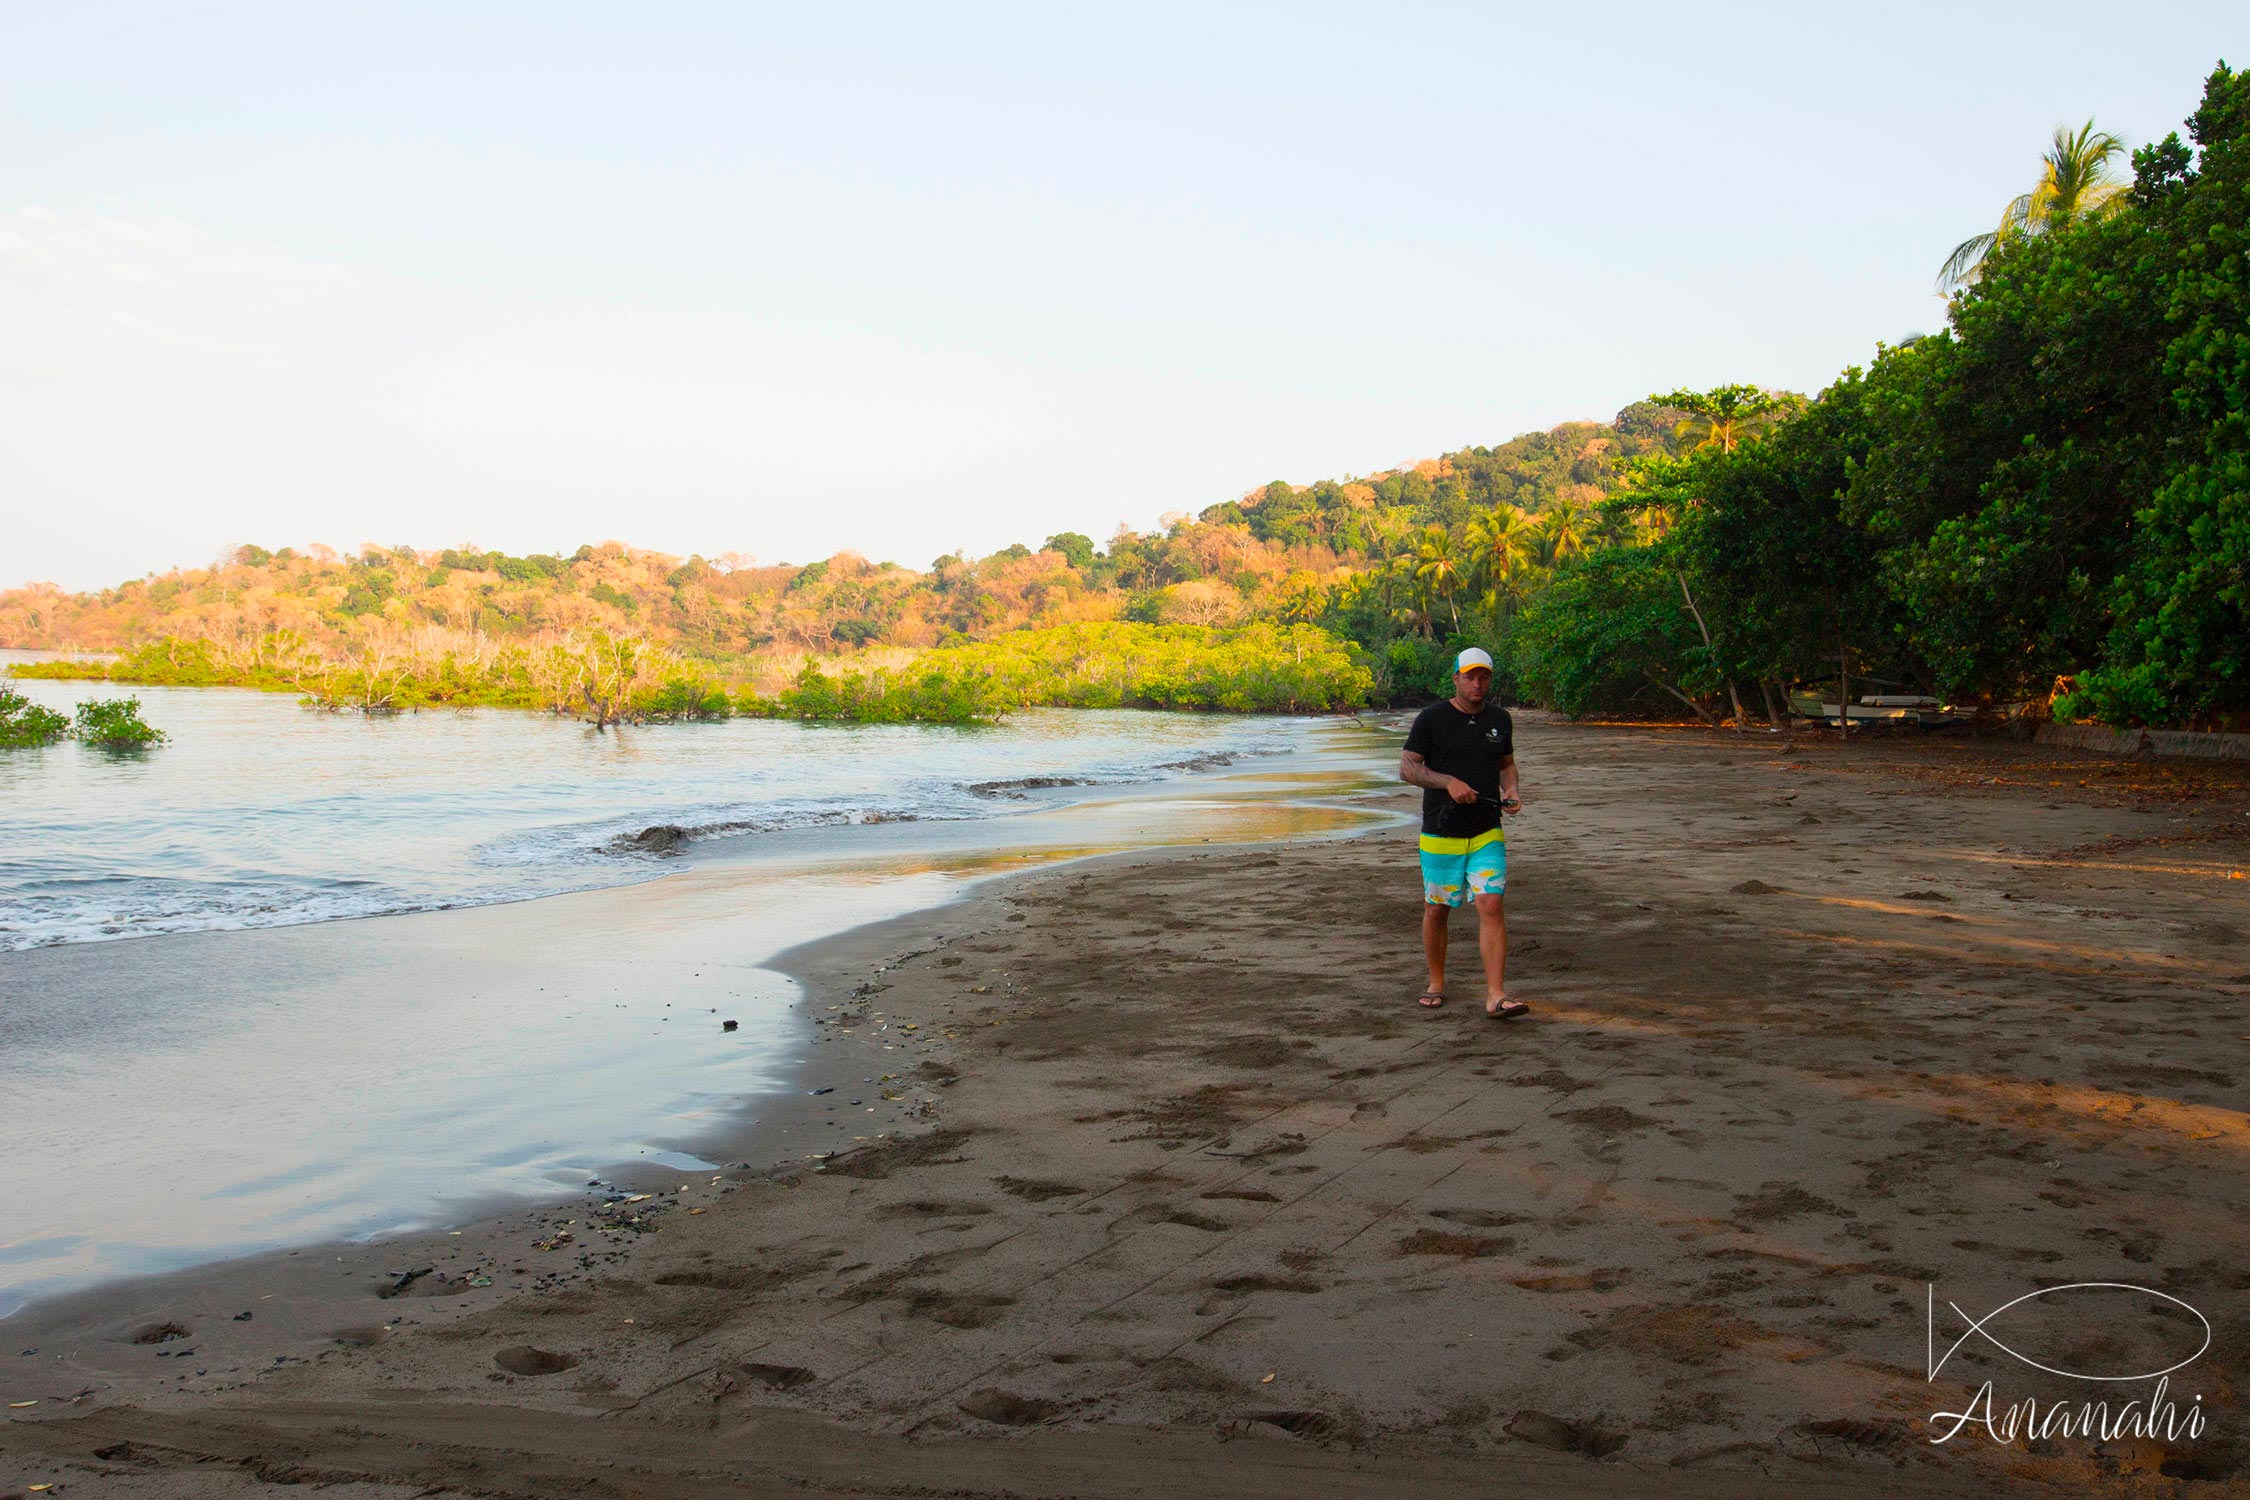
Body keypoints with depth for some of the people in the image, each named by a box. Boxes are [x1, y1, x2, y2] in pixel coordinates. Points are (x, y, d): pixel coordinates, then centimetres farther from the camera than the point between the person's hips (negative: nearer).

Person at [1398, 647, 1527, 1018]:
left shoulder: (1499, 719, 9)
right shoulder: (1432, 718, -4)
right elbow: (1407, 768, -7)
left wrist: (1510, 789, 1)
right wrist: (1449, 782, -21)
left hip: (1487, 834, 2)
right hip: (1441, 834, -2)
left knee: (1492, 907, -10)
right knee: (1436, 910, 7)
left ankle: (1496, 996, -11)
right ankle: (1436, 983, 27)